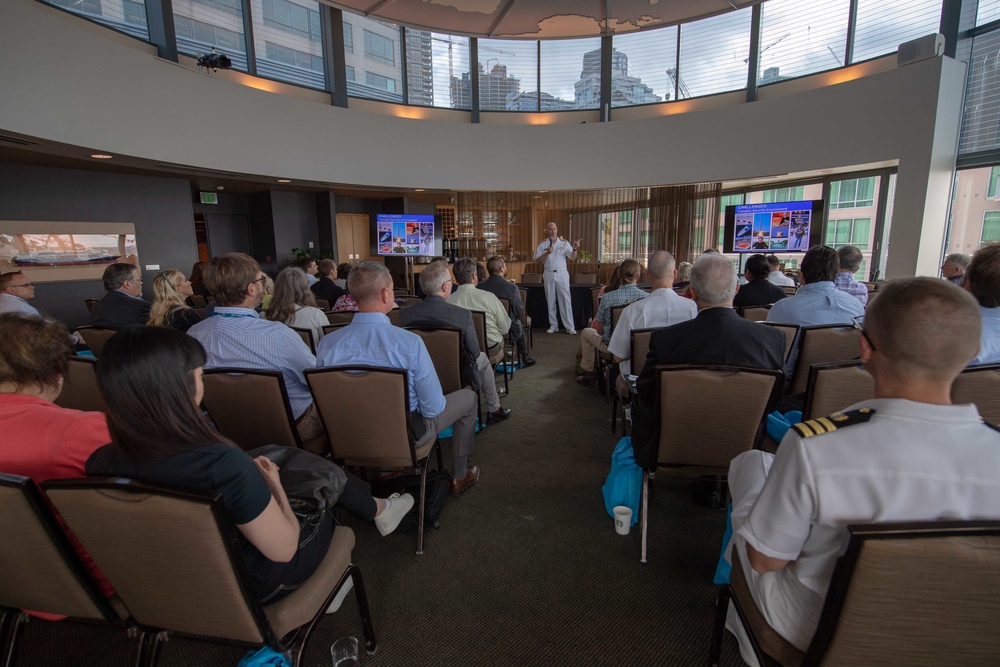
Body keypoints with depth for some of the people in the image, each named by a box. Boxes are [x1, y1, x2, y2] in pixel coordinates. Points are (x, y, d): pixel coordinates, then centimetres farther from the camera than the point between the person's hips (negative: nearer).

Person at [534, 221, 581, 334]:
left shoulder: (564, 243, 3)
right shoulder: (542, 245, 5)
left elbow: (572, 258, -4)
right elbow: (538, 260, -2)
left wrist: (575, 249, -22)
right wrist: (547, 253, -16)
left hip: (562, 274, -1)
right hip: (548, 274, 2)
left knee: (565, 300, -3)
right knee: (551, 301, 7)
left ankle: (570, 327, -1)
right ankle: (553, 325, 17)